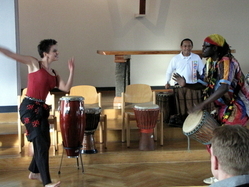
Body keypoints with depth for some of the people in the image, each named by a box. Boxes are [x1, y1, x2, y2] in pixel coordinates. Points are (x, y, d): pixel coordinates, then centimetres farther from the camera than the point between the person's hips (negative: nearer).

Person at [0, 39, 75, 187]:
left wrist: (71, 71, -6)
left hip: (42, 108, 8)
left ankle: (34, 172, 37)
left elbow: (66, 88, 0)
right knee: (41, 143, -8)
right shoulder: (34, 63, -5)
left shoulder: (54, 73, 12)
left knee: (45, 143, 15)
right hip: (29, 108, -8)